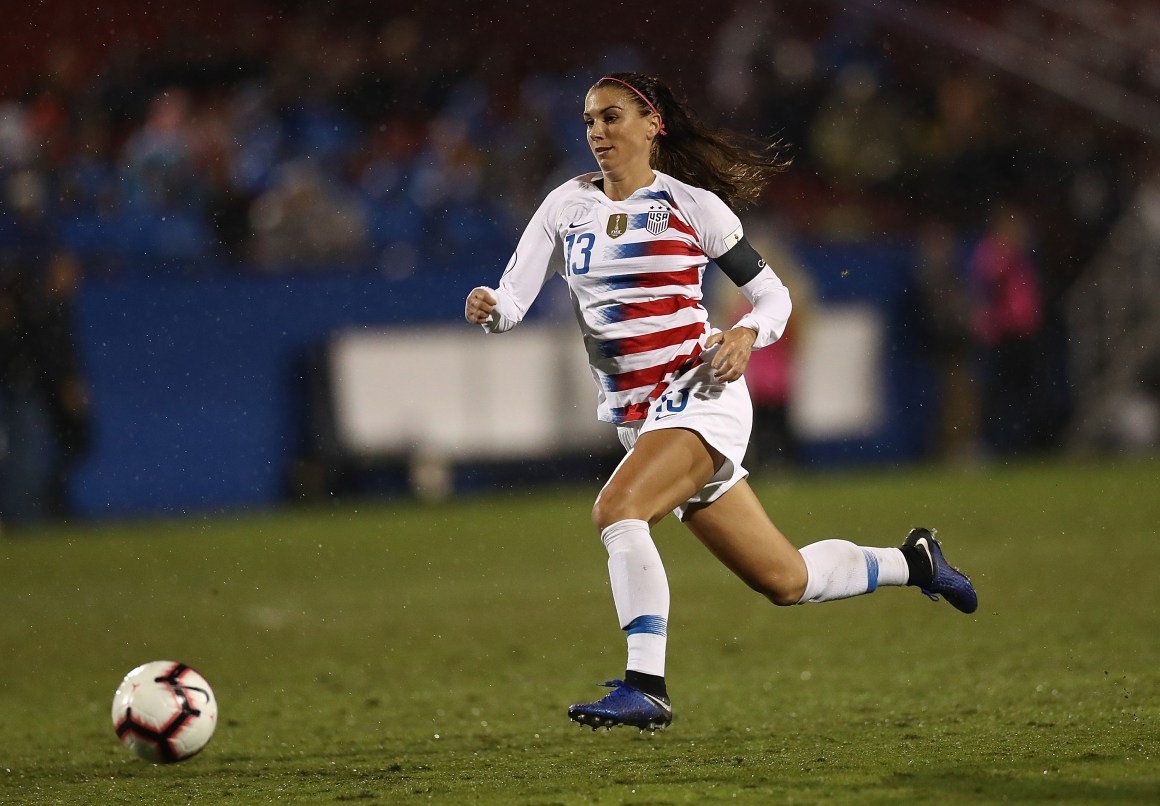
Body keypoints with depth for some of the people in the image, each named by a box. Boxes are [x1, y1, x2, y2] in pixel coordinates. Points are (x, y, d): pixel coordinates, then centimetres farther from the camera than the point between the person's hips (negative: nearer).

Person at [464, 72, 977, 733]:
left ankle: (646, 687, -33)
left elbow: (773, 295, 4)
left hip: (699, 396, -5)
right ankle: (912, 563, 34)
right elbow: (513, 303, 1)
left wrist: (747, 335, -16)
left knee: (617, 507, -32)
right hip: (637, 418, 5)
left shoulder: (693, 205, -3)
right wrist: (488, 308, -22)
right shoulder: (567, 206, 9)